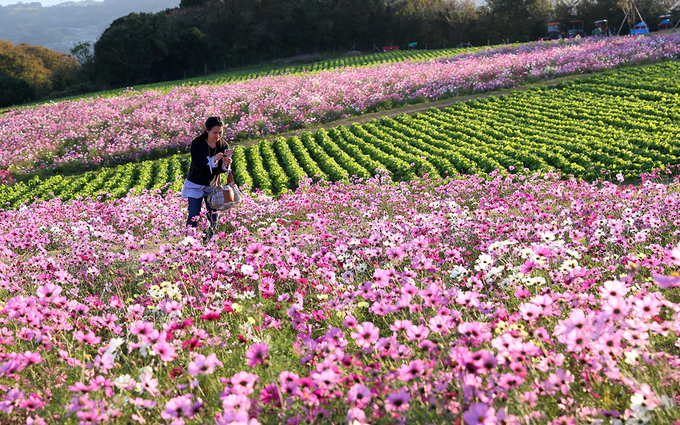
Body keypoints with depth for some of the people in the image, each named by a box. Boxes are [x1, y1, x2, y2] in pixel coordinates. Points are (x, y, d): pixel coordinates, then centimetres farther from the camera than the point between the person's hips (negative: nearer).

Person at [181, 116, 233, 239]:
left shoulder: (223, 145, -7)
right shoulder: (197, 143, -16)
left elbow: (221, 170, -7)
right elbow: (198, 165, -25)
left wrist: (225, 164, -31)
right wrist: (213, 160, -42)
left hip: (212, 185, 3)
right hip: (195, 185, -3)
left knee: (214, 217, 2)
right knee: (193, 217, -8)